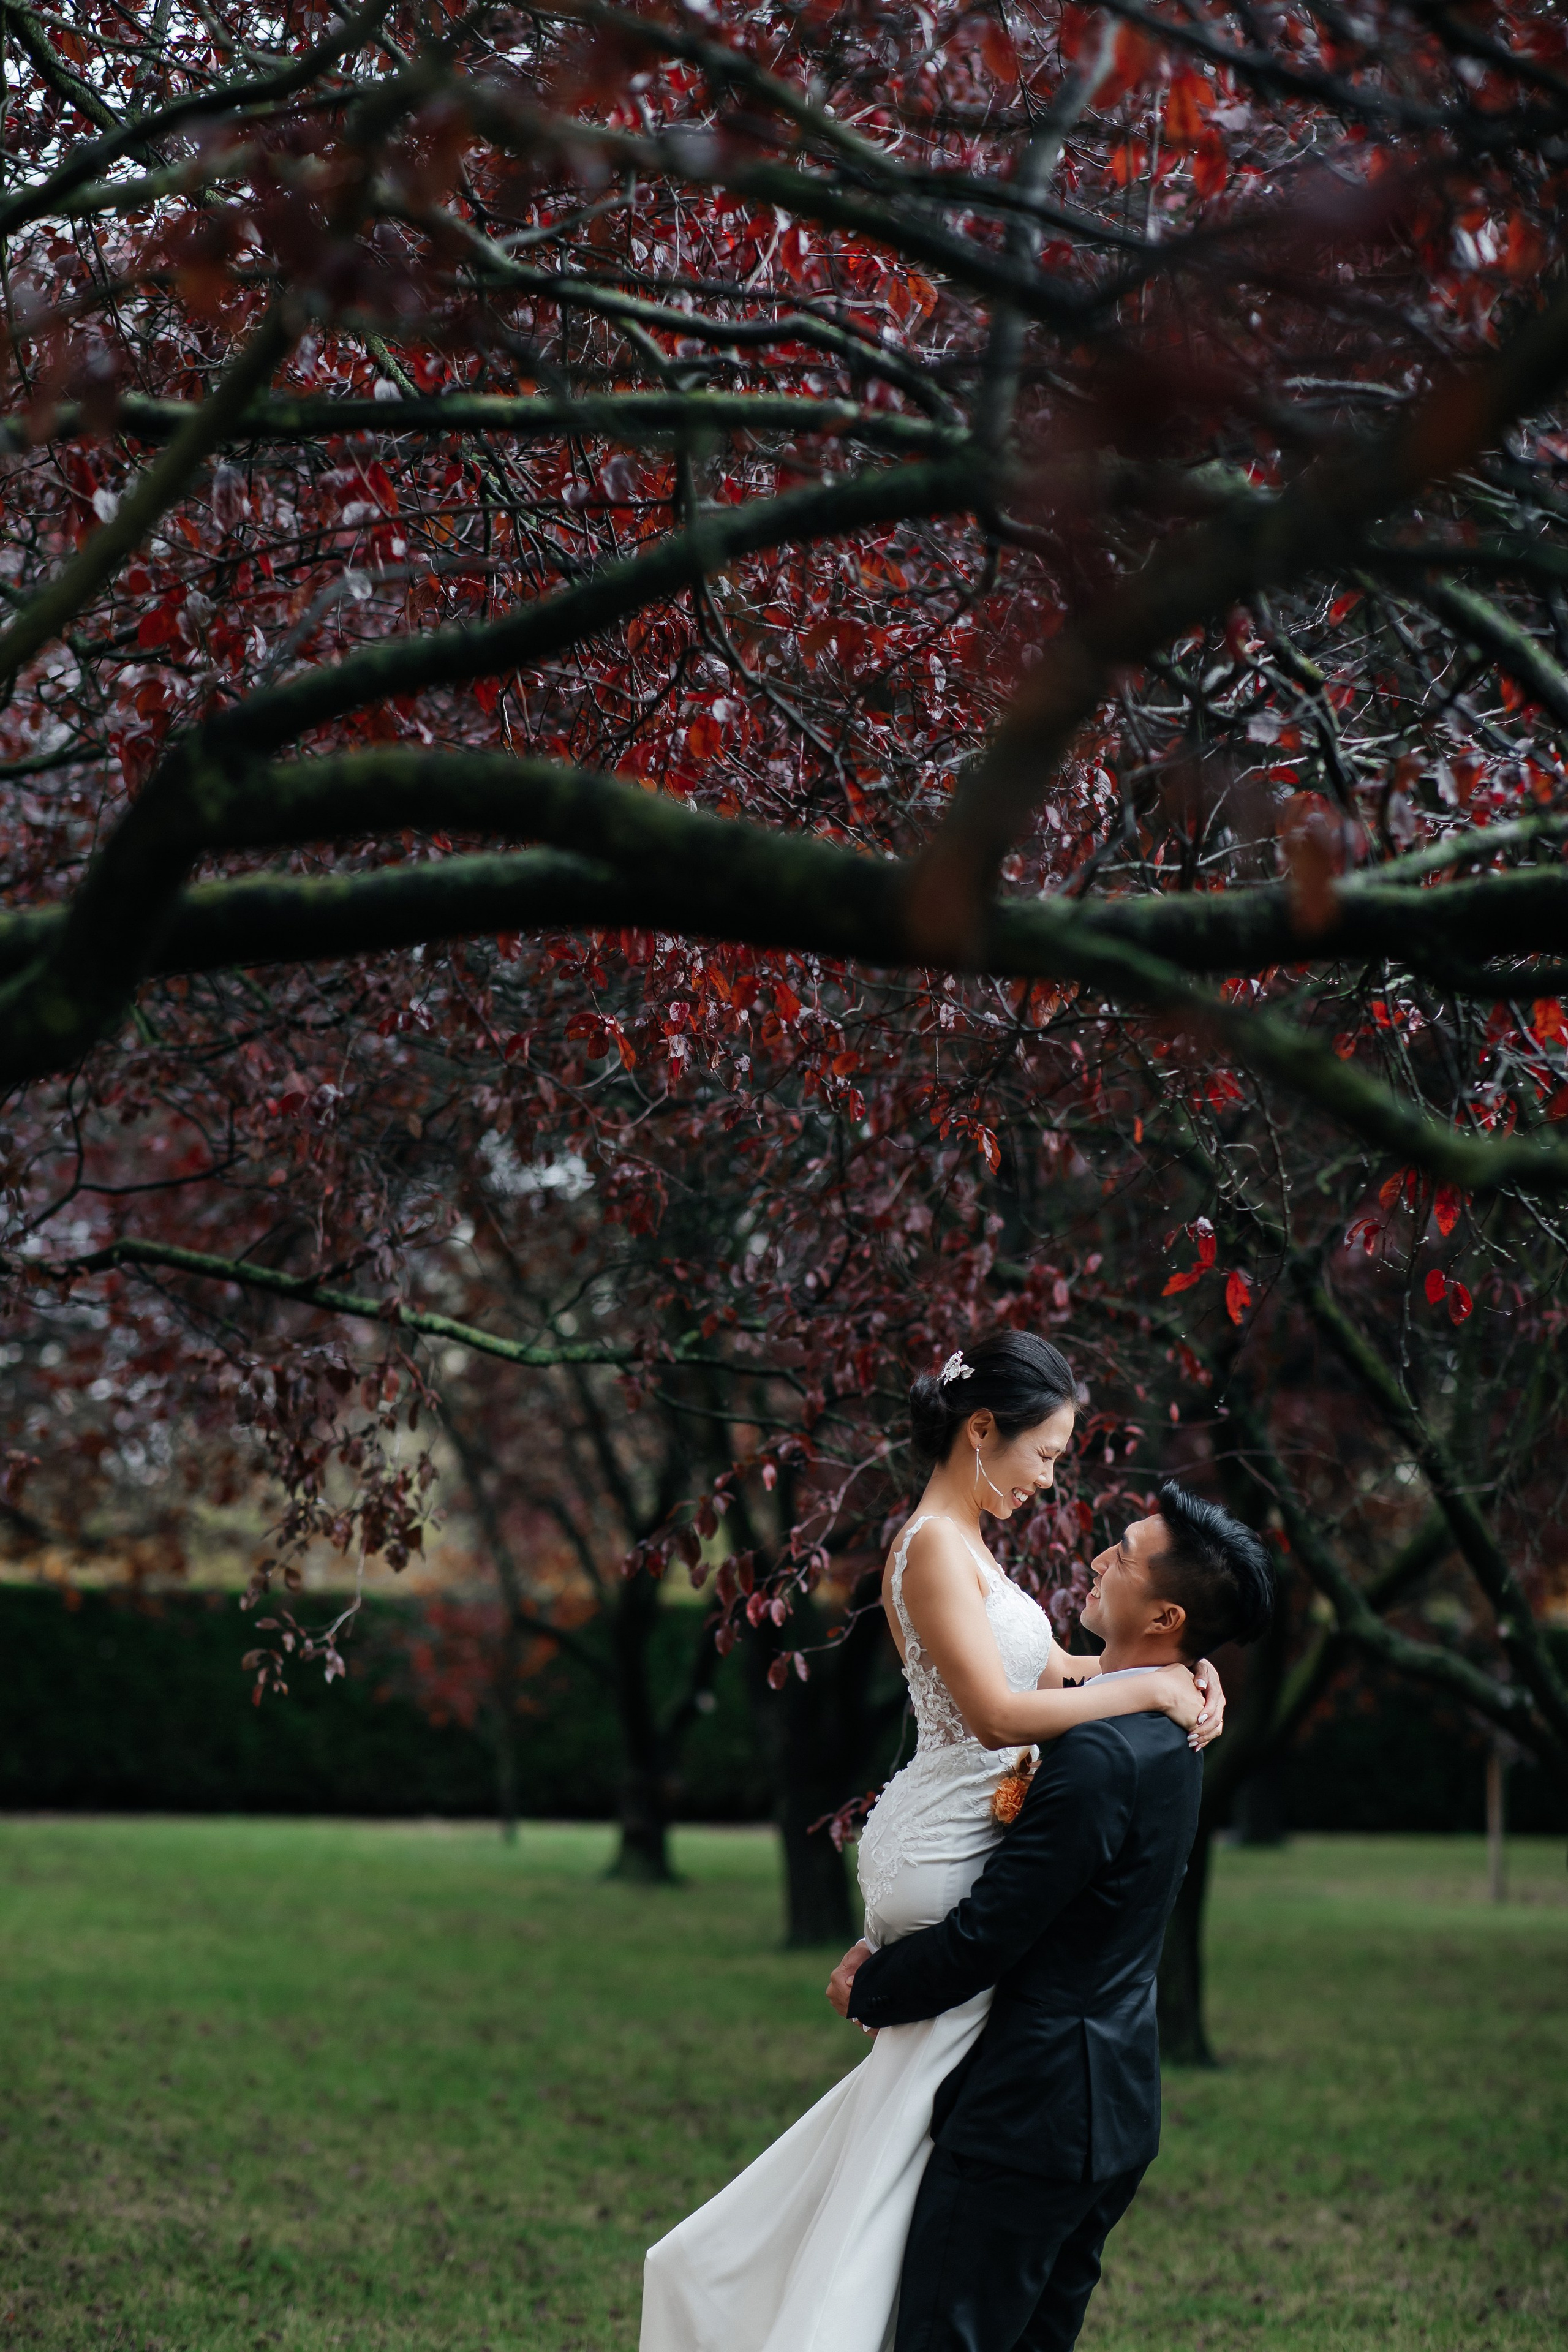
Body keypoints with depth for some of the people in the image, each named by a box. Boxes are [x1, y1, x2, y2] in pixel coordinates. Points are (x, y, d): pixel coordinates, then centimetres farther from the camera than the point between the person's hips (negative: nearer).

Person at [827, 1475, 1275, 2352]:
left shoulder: (1102, 1754, -23)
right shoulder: (1168, 1739, 10)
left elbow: (984, 1939, -20)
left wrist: (869, 1989, -3)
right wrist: (889, 1952, 7)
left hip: (1031, 2115, -10)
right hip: (1109, 2112, 10)